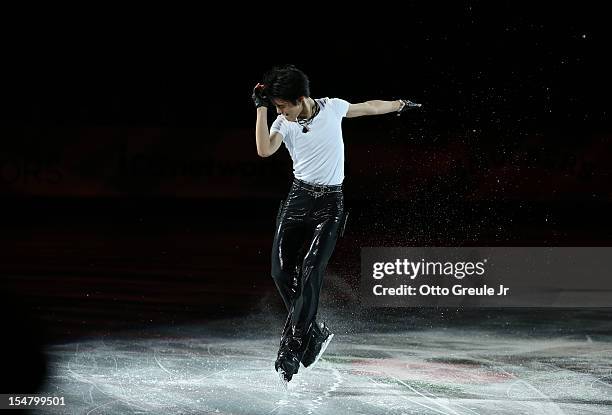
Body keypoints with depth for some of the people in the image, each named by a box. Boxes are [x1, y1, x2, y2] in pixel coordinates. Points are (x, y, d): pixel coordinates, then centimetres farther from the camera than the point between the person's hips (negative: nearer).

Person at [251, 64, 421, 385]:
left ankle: (289, 352, -16)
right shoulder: (283, 123, 0)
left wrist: (400, 104, 30)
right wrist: (260, 107, -18)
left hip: (329, 204, -3)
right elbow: (264, 150, -19)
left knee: (310, 273, -15)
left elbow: (369, 107, 16)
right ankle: (316, 333, 14)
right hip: (298, 198, 3)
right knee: (282, 272, -7)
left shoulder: (333, 108, -3)